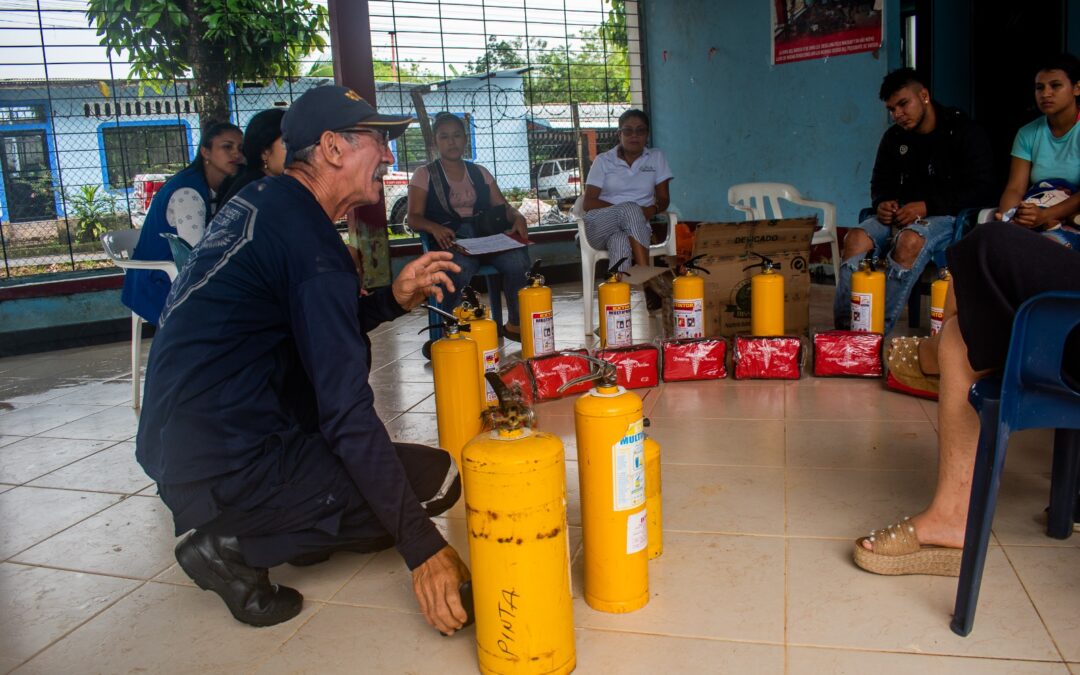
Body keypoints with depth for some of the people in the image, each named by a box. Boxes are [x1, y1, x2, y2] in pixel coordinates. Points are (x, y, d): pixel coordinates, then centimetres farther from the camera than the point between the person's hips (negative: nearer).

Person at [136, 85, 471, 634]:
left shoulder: (261, 201, 10)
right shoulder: (306, 234, -18)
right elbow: (347, 412, -22)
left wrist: (392, 299, 2)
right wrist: (421, 547, -19)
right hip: (220, 469, -10)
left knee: (346, 356, 21)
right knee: (436, 478, -5)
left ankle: (296, 523, 15)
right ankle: (234, 543, -4)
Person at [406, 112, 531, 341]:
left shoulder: (479, 172, 23)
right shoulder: (424, 175, 12)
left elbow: (503, 206, 20)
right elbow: (414, 218, 3)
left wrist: (518, 217, -4)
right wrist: (434, 228, -20)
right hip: (448, 242, -3)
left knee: (517, 258, -29)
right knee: (461, 267, -40)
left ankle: (515, 324, -11)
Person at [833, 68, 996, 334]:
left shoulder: (965, 133, 0)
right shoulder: (894, 138, 16)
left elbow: (981, 190, -8)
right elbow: (880, 183, 23)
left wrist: (927, 206, -20)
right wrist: (881, 203, -3)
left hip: (947, 216, -5)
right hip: (901, 215, 5)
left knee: (910, 240, -39)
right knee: (856, 238, -27)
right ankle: (844, 327, -36)